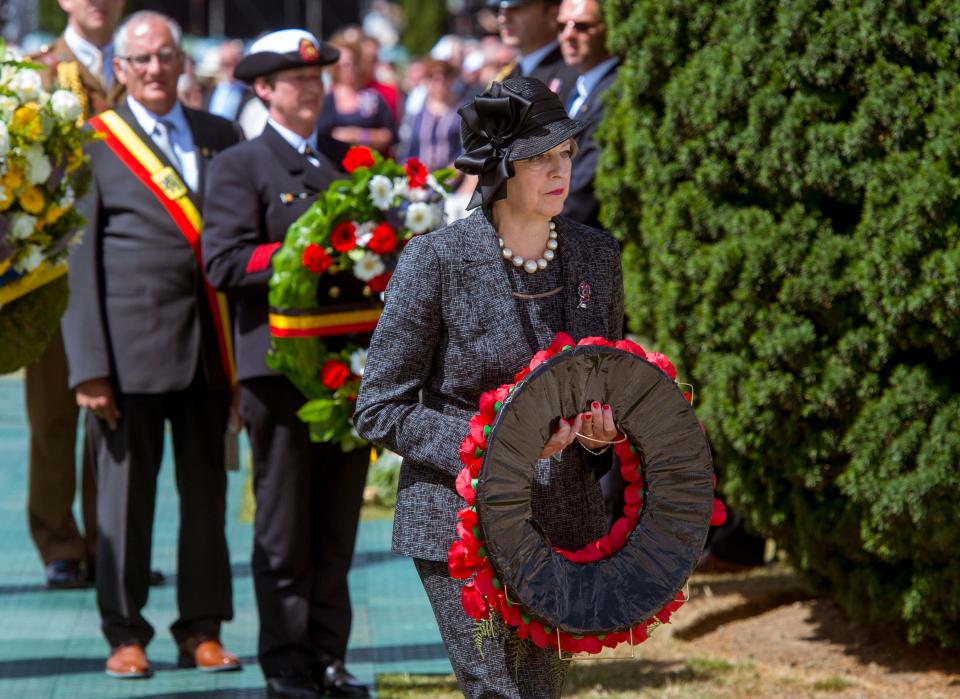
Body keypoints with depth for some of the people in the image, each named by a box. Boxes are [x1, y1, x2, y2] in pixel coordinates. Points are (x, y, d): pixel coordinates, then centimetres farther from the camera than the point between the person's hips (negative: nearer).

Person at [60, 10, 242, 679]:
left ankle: (202, 629, 17)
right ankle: (126, 634, 13)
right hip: (130, 341, -3)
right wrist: (88, 364, -9)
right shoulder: (94, 142, 1)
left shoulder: (221, 137, 12)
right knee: (126, 490, 4)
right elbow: (79, 257, -2)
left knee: (207, 489, 8)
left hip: (207, 343, 3)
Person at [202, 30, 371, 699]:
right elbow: (225, 263, -11)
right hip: (280, 363, -5)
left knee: (338, 524, 7)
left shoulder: (352, 161, 18)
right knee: (284, 528, 1)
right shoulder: (239, 167, 1)